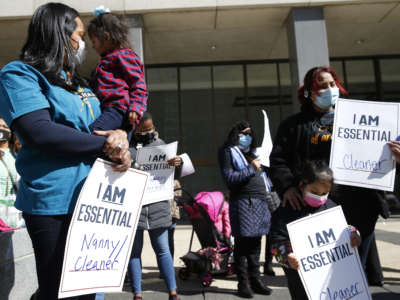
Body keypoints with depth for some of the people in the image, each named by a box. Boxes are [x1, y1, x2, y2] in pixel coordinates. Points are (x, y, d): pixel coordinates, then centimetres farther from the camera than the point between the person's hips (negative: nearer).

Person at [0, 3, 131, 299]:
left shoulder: (77, 81, 18)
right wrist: (105, 144, -15)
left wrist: (119, 142, -8)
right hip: (55, 202, -7)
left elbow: (109, 120, 17)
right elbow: (40, 133, -20)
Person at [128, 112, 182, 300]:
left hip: (157, 205, 2)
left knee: (162, 249, 7)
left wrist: (178, 164, -10)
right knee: (134, 250, 9)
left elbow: (174, 175, 13)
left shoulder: (159, 144, 11)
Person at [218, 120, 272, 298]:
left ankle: (255, 279, 21)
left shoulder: (250, 152, 23)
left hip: (260, 202, 7)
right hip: (243, 202, -7)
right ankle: (243, 282, 8)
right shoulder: (228, 152, 1)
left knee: (255, 244, 12)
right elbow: (229, 178, -10)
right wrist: (251, 169, -10)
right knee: (242, 243, -1)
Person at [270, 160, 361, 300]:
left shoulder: (330, 206, 3)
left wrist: (352, 233, -8)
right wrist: (287, 258, -32)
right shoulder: (286, 211, -12)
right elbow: (278, 242, -16)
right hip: (299, 269, -4)